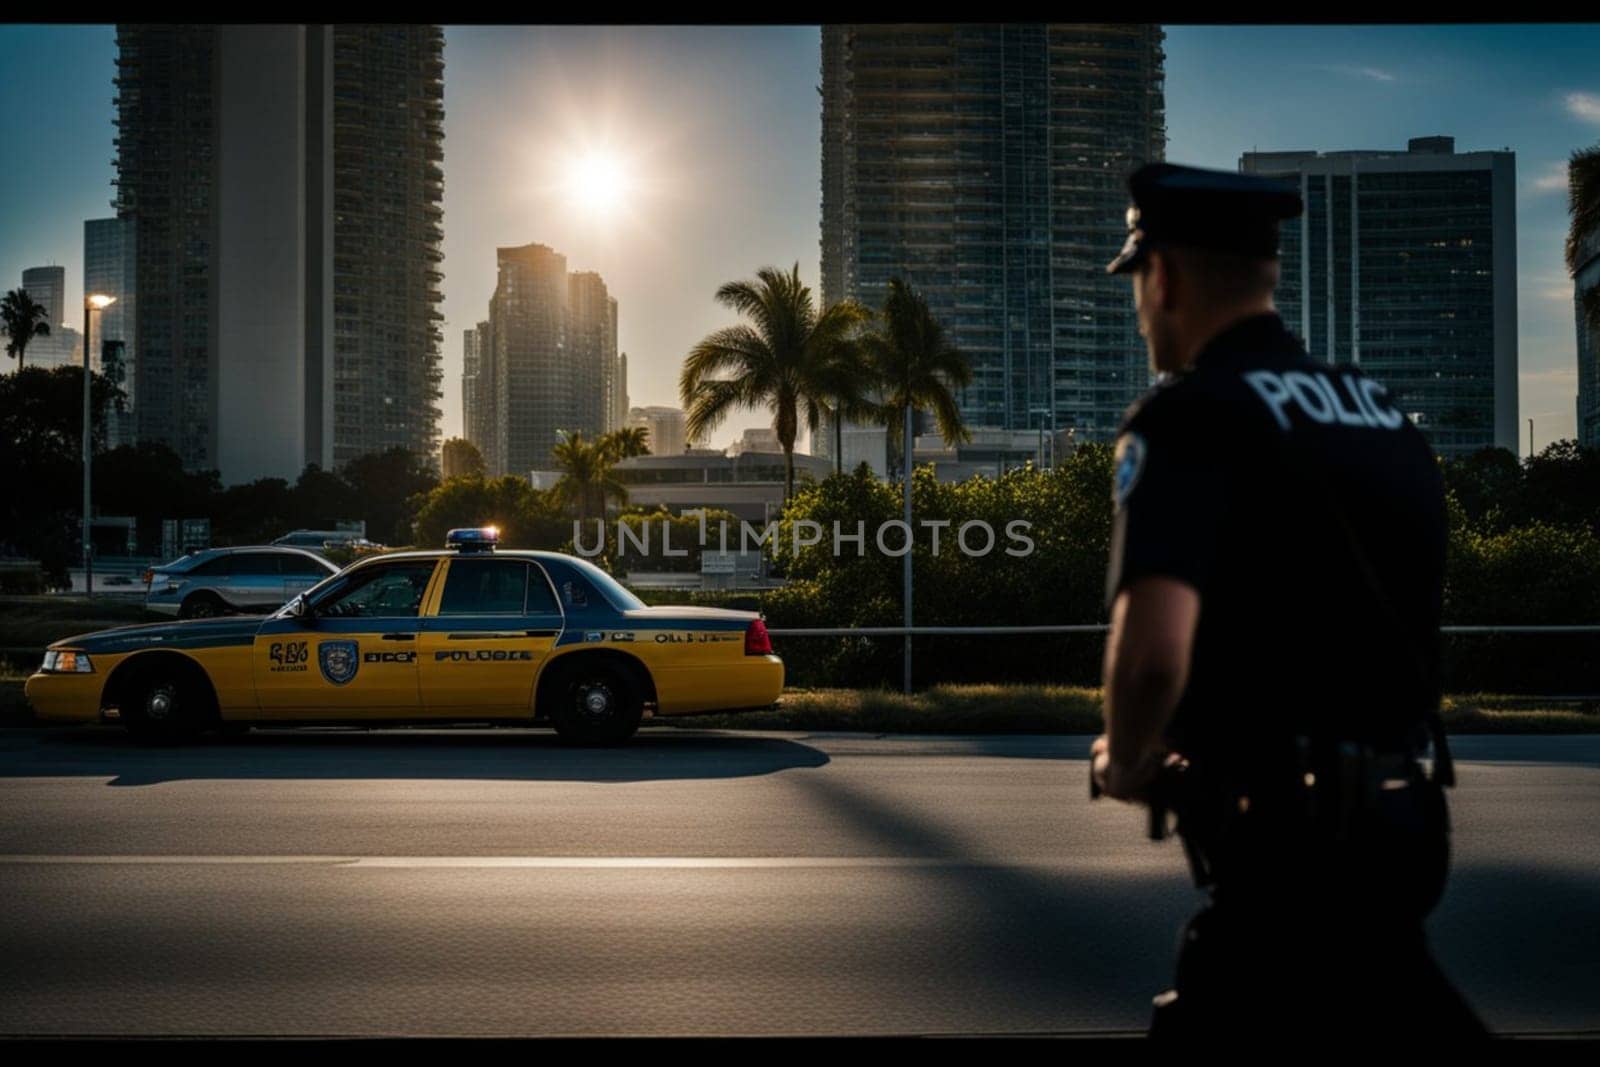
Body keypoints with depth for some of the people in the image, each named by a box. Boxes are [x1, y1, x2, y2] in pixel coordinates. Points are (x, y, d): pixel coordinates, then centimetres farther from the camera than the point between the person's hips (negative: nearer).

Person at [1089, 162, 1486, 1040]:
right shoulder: (1380, 410, 12)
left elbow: (1153, 655, -29)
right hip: (1398, 816, 8)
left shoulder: (1189, 416, -14)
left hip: (1294, 840, -7)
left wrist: (1124, 762, -7)